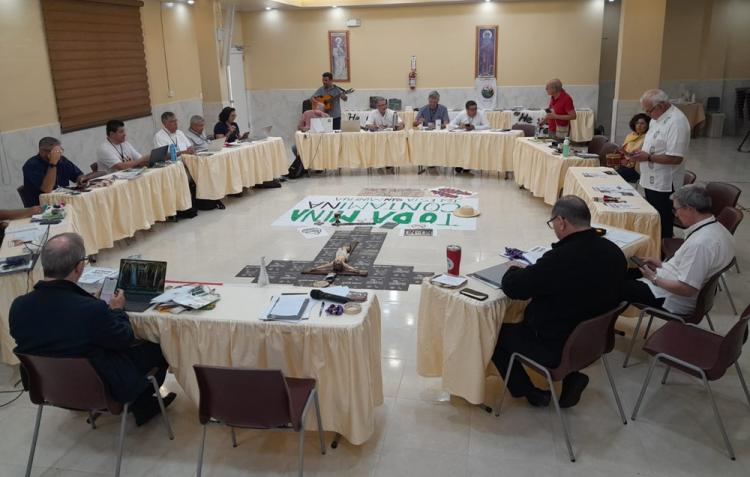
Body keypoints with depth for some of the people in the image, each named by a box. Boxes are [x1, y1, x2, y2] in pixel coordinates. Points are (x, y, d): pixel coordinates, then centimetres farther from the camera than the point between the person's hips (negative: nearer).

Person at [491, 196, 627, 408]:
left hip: (557, 350, -7)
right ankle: (571, 376, 20)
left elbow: (511, 287, -21)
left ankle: (528, 391, 19)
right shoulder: (614, 251, -8)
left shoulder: (560, 259, -31)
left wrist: (515, 270, 1)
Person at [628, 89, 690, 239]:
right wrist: (640, 153, 5)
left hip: (664, 185, -9)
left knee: (663, 228, 1)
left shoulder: (676, 122, -21)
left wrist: (648, 157, -22)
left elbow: (675, 158, -26)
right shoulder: (657, 118, 10)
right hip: (652, 181, 10)